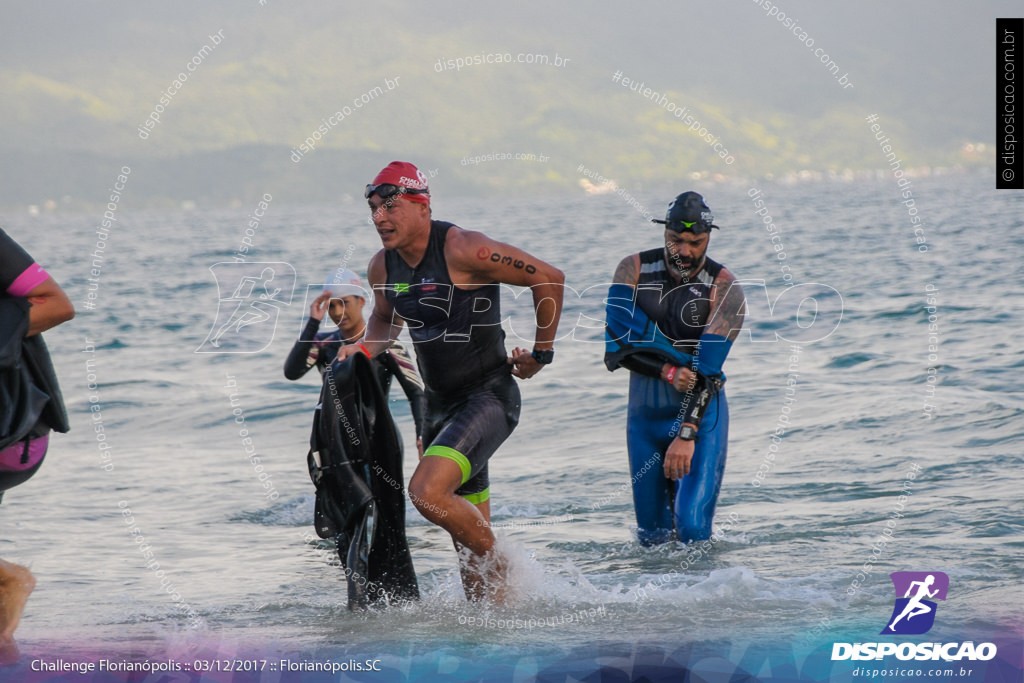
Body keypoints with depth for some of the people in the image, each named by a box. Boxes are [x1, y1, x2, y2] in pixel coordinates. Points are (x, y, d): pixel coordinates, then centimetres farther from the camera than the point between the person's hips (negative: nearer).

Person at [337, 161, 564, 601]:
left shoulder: (463, 250, -19)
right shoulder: (382, 267, 3)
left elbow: (549, 278, -15)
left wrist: (541, 353, -6)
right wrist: (363, 350, 5)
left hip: (490, 396, -7)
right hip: (441, 405, 7)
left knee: (428, 492, -25)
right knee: (468, 534, 11)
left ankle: (498, 565, -4)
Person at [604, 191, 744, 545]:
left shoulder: (725, 290, -13)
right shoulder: (634, 270, -4)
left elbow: (706, 371, -21)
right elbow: (615, 345, -11)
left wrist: (687, 434, -30)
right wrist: (668, 371, -23)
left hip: (700, 412, -3)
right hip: (645, 413, 3)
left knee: (692, 530, -16)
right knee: (652, 537, 6)